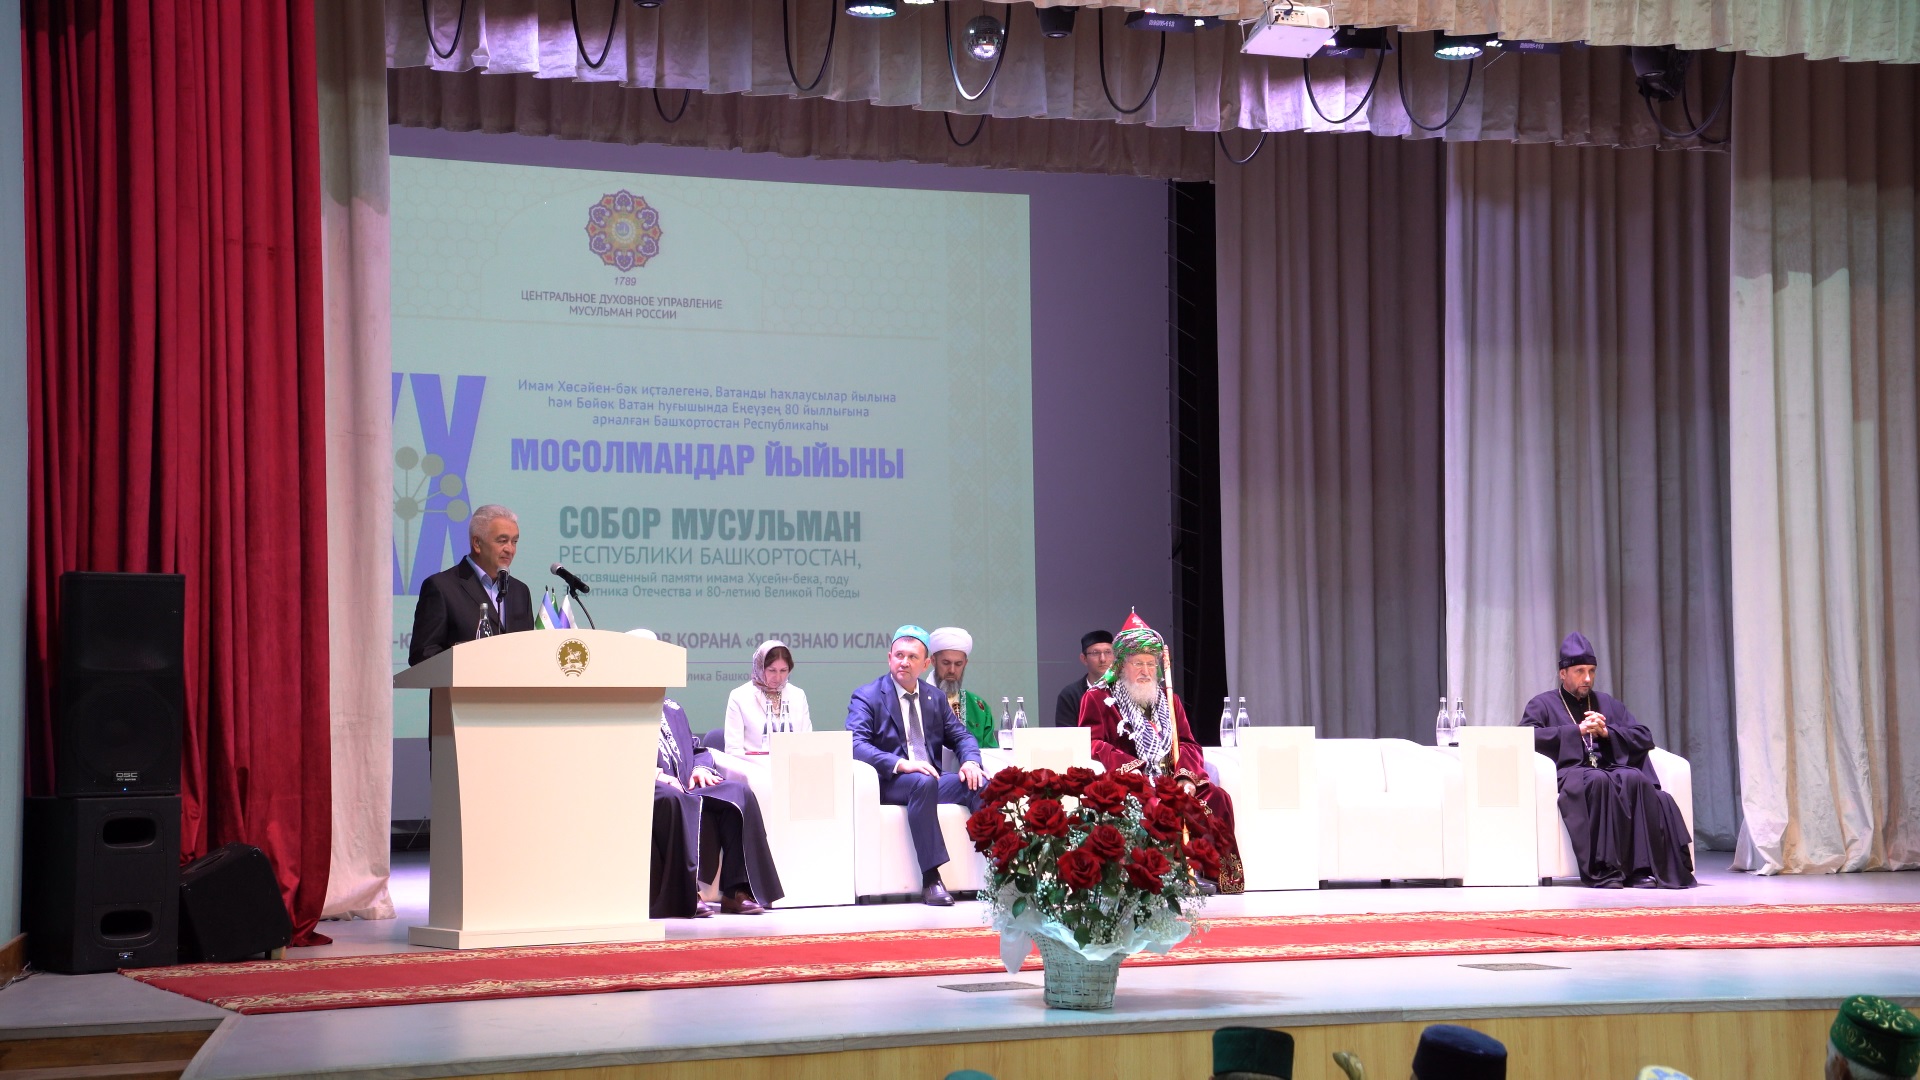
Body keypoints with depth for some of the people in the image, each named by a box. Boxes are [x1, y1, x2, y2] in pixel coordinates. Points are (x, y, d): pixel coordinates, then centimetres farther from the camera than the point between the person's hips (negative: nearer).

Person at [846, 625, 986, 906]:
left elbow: (960, 736, 17)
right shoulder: (867, 696, -1)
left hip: (931, 780, 5)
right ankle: (930, 880, -40)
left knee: (982, 784, -22)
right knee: (924, 782, -38)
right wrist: (902, 765, -30)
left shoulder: (935, 697, 18)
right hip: (889, 784, -5)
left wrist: (971, 761, -9)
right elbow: (856, 744, -15)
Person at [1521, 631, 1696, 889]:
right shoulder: (1543, 704, 18)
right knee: (1597, 781, -39)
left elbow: (1645, 738, 18)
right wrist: (1578, 730, -5)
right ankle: (1603, 871, -42)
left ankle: (1641, 869, -38)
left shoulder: (1607, 704, 29)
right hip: (1570, 773, -3)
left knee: (1634, 779, -33)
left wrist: (1606, 731, 2)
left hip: (1611, 768, 3)